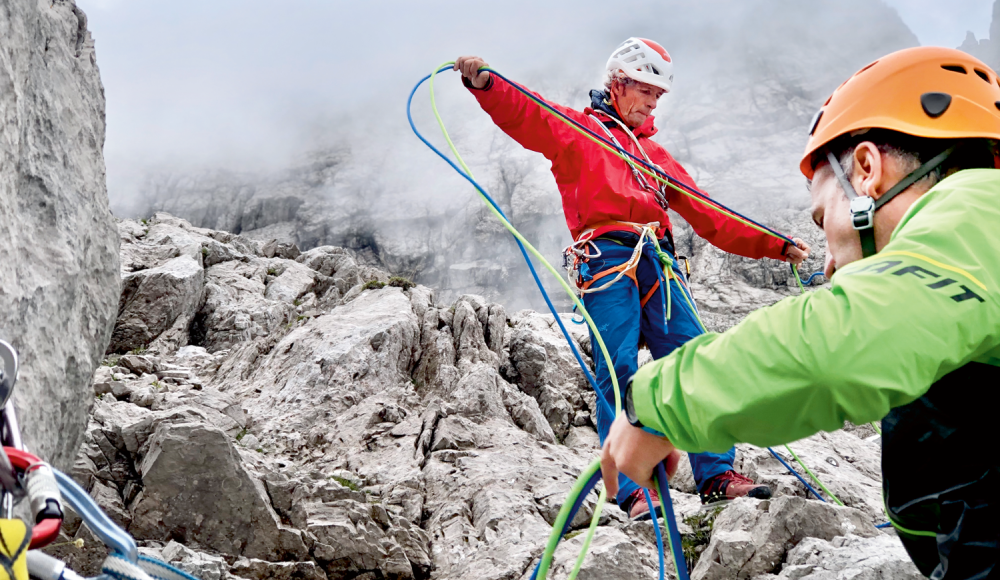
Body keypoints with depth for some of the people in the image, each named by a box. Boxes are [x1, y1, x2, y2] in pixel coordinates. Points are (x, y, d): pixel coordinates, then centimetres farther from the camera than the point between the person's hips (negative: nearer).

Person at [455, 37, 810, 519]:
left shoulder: (654, 153, 32)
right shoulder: (575, 128, 17)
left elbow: (712, 220, 28)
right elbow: (522, 114, -4)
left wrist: (777, 246, 22)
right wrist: (483, 84, -25)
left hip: (657, 261, 5)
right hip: (607, 257, -5)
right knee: (617, 371, -13)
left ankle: (716, 476, -2)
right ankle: (631, 491, -14)